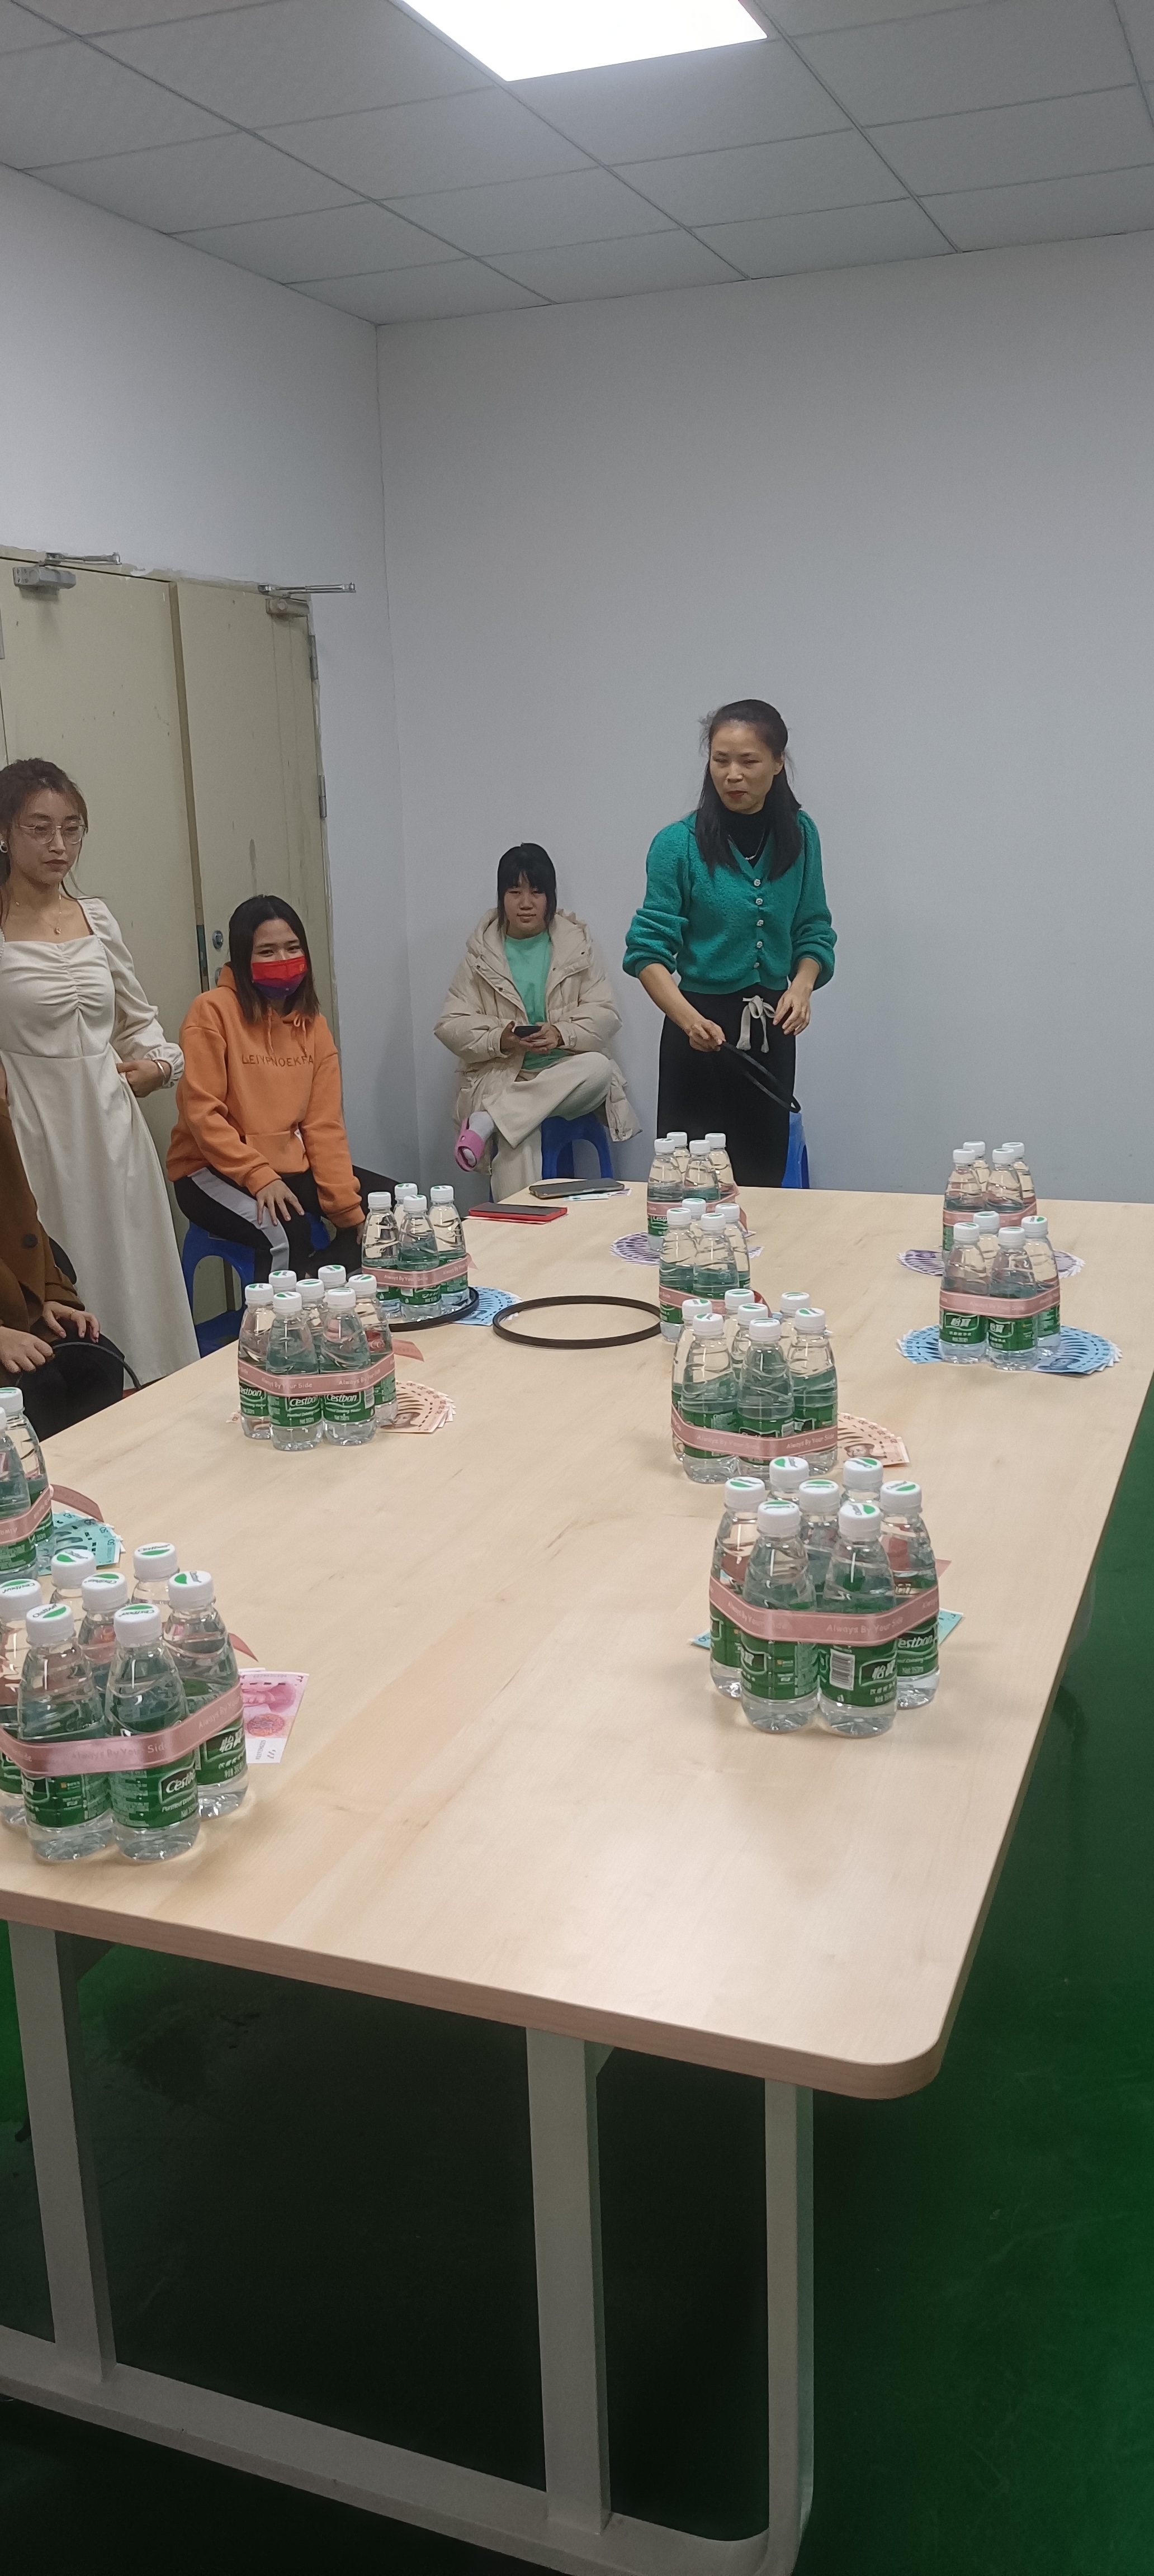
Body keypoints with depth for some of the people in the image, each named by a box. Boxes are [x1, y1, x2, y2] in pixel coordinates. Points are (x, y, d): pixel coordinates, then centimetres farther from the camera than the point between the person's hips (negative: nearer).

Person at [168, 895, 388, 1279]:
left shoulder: (312, 1021, 7)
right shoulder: (212, 1011, -10)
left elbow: (324, 1124, 2)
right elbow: (202, 1114, -15)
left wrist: (348, 1207, -8)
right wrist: (259, 1177, -25)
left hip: (291, 1167, 7)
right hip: (214, 1171, -7)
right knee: (286, 1234, -33)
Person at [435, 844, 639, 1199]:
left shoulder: (577, 943, 9)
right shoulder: (481, 952, 7)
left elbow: (605, 1014, 4)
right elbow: (451, 1026, 4)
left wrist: (562, 1034, -17)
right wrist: (500, 1040, -16)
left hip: (565, 1072, 2)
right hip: (501, 1076, -2)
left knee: (599, 1069, -34)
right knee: (519, 1137, -36)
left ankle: (487, 1121, -34)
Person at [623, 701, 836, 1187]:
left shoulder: (799, 835, 1)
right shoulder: (679, 844, -11)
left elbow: (814, 930, 7)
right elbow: (648, 950, -14)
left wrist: (803, 985, -14)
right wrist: (688, 1018, -30)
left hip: (771, 1029, 4)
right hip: (705, 1025, -4)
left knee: (763, 1178, 12)